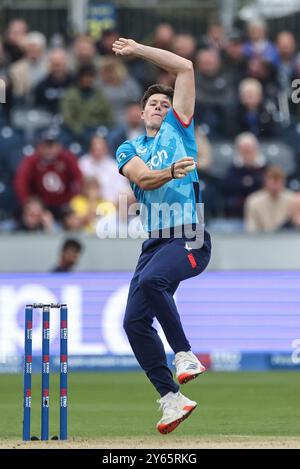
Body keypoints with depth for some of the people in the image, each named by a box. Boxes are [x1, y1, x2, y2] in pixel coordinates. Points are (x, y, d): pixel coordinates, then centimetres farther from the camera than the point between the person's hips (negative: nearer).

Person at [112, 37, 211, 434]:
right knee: (135, 320, -4)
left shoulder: (178, 129, 14)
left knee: (151, 280, -33)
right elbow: (142, 178, -6)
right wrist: (170, 172, -26)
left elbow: (184, 68, 8)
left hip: (190, 238, -5)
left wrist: (137, 50, 7)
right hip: (155, 242, 5)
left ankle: (185, 354, -23)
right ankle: (171, 399, 1)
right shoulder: (129, 149, 18)